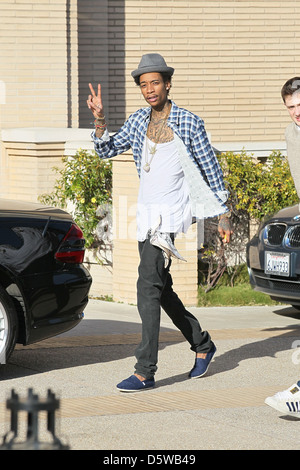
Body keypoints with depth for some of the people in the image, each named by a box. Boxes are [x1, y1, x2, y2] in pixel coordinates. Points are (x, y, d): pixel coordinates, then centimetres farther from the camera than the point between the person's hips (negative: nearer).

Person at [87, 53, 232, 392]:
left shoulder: (189, 123, -7)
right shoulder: (139, 121, 9)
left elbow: (212, 171, 0)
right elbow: (107, 150, 13)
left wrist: (223, 217, 2)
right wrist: (99, 121, -6)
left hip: (168, 215, -7)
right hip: (145, 214, 7)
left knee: (148, 287, -16)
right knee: (161, 288, 15)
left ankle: (145, 372, -18)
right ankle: (202, 344, 34)